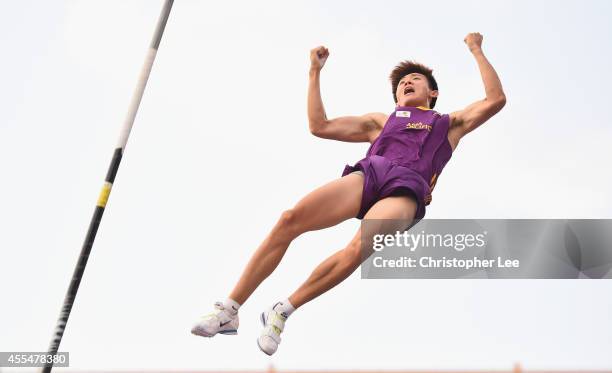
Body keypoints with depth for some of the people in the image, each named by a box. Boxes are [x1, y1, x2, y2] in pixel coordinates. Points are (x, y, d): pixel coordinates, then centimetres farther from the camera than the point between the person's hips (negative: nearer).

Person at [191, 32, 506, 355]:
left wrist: (476, 50, 26)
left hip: (406, 190, -2)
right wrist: (315, 73, 30)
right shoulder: (380, 121, 35)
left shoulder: (449, 124, 33)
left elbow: (495, 100, 20)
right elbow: (319, 126, 28)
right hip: (367, 174, 2)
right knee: (290, 219, -24)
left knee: (360, 246, -35)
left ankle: (282, 311, -22)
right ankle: (229, 310, -18)